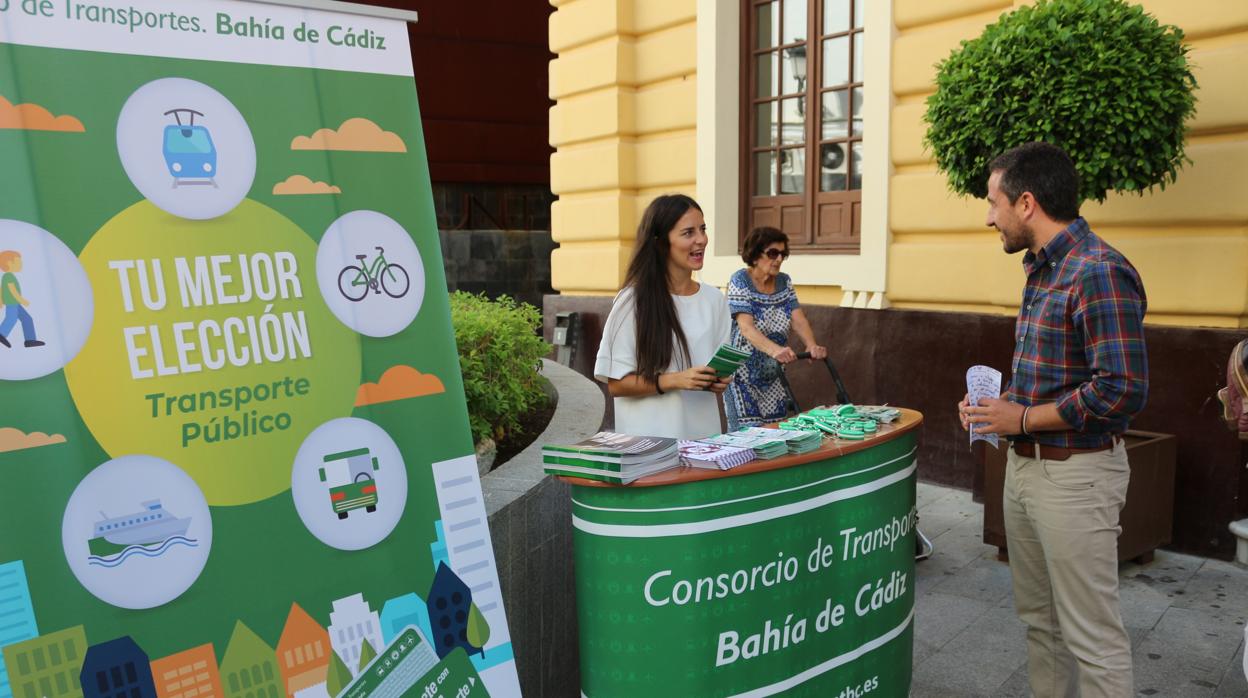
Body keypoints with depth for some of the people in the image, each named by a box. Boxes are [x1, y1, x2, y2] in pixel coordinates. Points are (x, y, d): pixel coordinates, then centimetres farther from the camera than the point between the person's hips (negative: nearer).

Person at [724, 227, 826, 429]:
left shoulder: (784, 281, 6)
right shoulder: (740, 281, -12)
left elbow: (798, 319, -5)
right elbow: (746, 327, -25)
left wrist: (812, 345, -26)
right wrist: (775, 349, -43)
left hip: (774, 375, 6)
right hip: (744, 376, -6)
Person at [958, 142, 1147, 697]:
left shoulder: (1100, 272, -18)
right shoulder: (1042, 269, 11)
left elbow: (1122, 391, -24)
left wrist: (1023, 418, -16)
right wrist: (998, 404, 4)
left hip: (1075, 473, -9)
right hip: (1024, 464, 9)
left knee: (1091, 636, 2)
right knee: (1039, 619, 19)